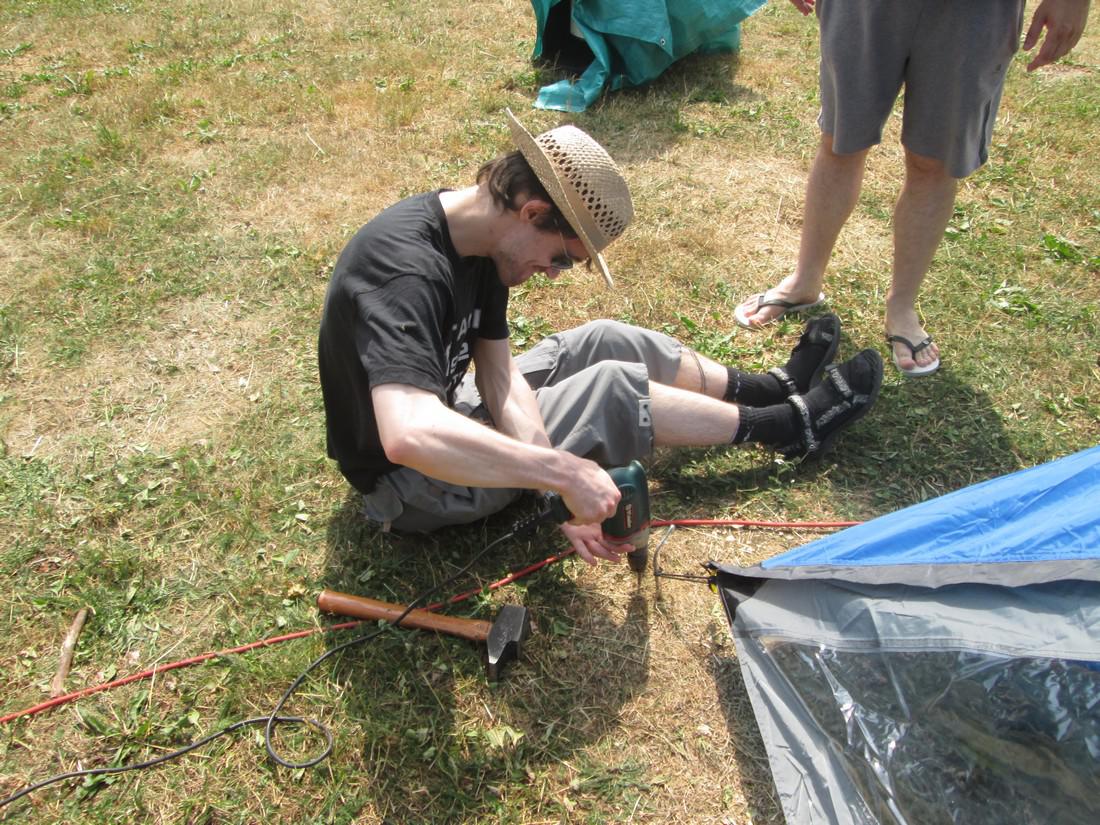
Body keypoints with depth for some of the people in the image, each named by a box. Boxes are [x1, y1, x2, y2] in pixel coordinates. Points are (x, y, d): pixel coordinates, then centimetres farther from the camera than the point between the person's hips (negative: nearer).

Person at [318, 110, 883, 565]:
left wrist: (557, 491, -22)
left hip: (445, 407, 8)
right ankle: (789, 426, 8)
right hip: (408, 487, -8)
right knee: (613, 388, -13)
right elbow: (409, 438, -50)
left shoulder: (473, 237, -6)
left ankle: (769, 390, 23)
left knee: (607, 342, 5)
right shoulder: (408, 272, -36)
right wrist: (563, 473, -44)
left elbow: (500, 376, -10)